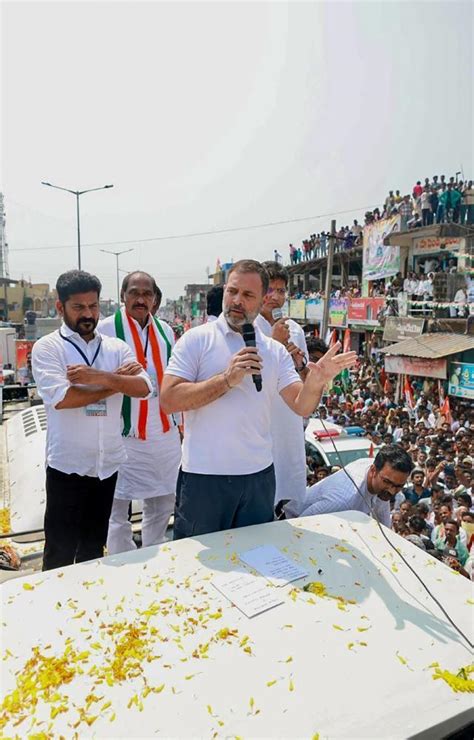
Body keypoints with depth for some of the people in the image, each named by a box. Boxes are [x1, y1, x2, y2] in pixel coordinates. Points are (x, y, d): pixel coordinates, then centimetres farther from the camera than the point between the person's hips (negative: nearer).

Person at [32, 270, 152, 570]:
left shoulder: (117, 348, 5)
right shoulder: (47, 347, -5)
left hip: (109, 464, 4)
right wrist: (117, 381, -12)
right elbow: (61, 398, -19)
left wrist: (101, 377, -23)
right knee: (60, 551, 10)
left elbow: (143, 388, -9)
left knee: (95, 546, 20)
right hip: (68, 466, -3)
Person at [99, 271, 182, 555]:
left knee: (163, 505, 17)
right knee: (118, 510, 5)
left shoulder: (165, 330, 9)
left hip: (165, 434, 5)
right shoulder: (106, 329, -8)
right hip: (124, 435, -5)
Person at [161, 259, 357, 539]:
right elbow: (169, 400, -15)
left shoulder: (275, 351, 6)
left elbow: (301, 406, -1)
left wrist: (316, 381, -22)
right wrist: (227, 380, -23)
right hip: (204, 476, -3)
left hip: (259, 475, 4)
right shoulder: (197, 339, -6)